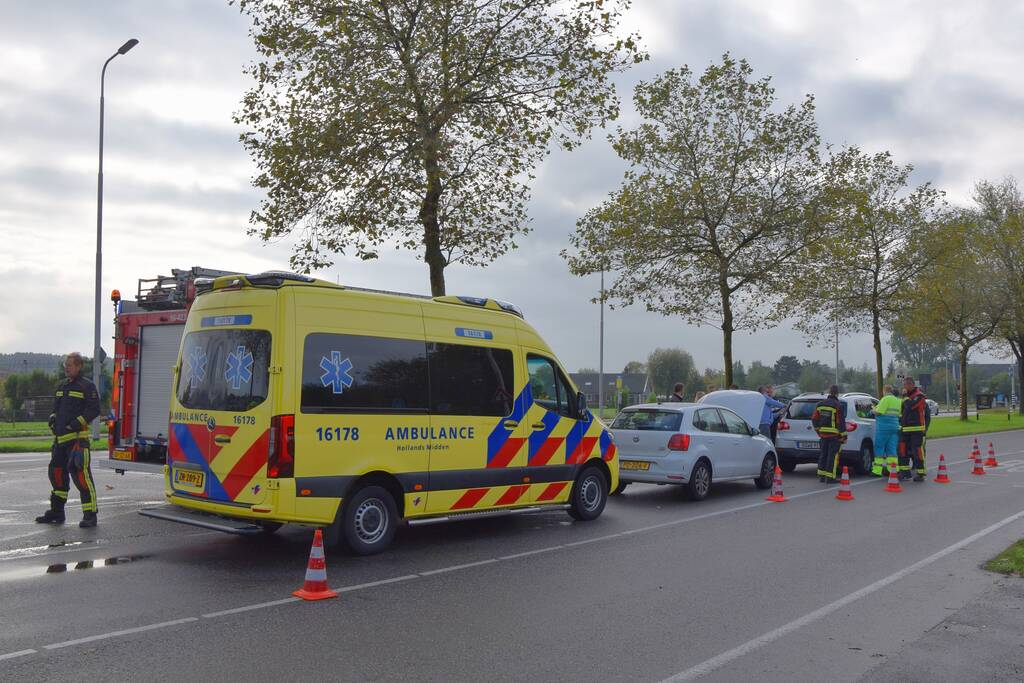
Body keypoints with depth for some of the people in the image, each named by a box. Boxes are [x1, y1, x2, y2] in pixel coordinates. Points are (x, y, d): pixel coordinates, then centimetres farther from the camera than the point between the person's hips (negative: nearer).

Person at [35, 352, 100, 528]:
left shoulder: (87, 386, -4)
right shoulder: (62, 386, 19)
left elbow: (93, 409, -10)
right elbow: (55, 407, 26)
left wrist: (76, 424, -18)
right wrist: (53, 419, 7)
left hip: (77, 438, -8)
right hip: (60, 438, 8)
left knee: (80, 474, -12)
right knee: (56, 472, 13)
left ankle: (90, 515, -10)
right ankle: (56, 512, 24)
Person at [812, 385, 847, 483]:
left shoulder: (820, 404, 7)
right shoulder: (838, 405, -13)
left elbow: (814, 419, 11)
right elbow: (841, 422, -14)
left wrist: (818, 430, 21)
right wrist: (844, 436, -8)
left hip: (823, 434, 6)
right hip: (834, 435, -6)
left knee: (823, 454, 15)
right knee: (833, 455, -2)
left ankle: (821, 475, 18)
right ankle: (830, 477, -2)